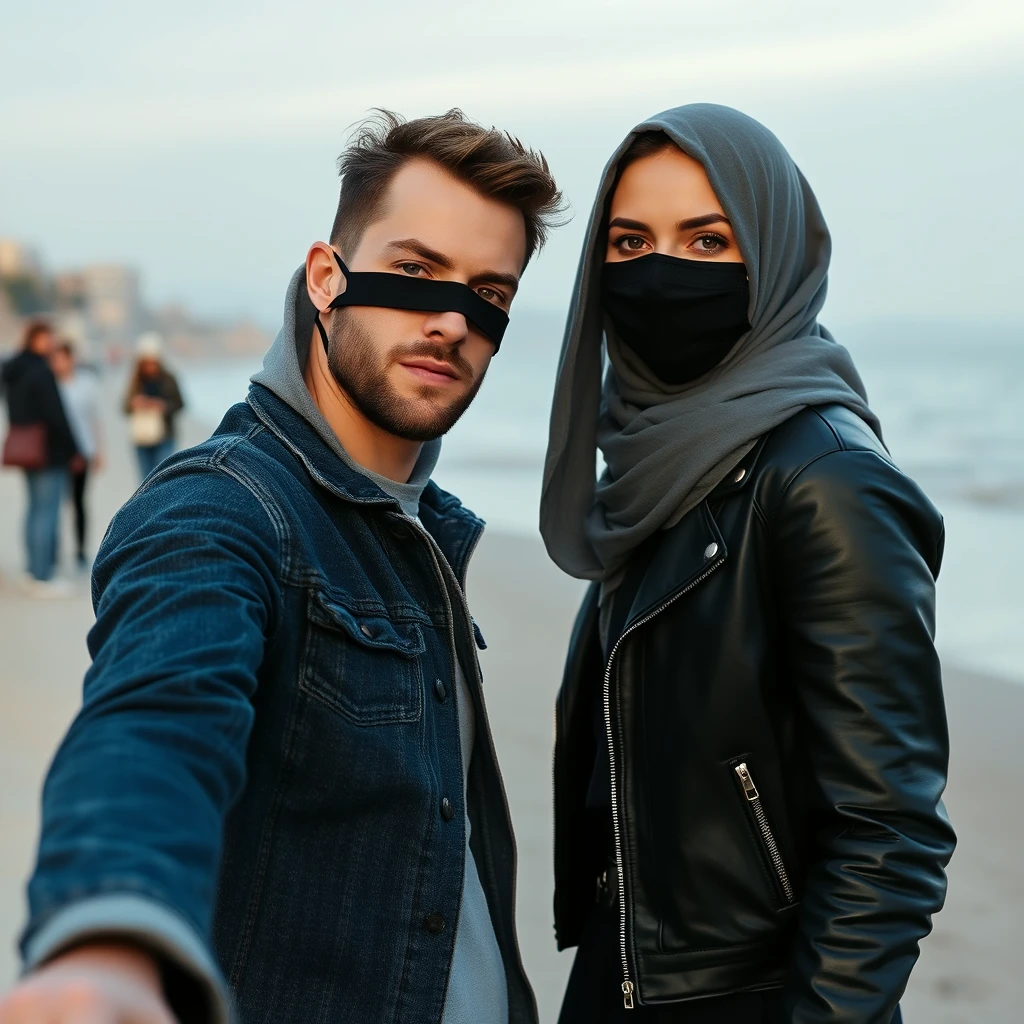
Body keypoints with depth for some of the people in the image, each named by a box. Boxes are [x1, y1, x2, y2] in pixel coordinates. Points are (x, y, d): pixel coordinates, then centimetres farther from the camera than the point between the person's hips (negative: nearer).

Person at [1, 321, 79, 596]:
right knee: (47, 512, -4)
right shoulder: (41, 372, -19)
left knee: (35, 509, 17)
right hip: (50, 453, -9)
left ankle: (34, 572, 24)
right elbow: (56, 415, -19)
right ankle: (43, 578, -1)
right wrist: (73, 449, -11)